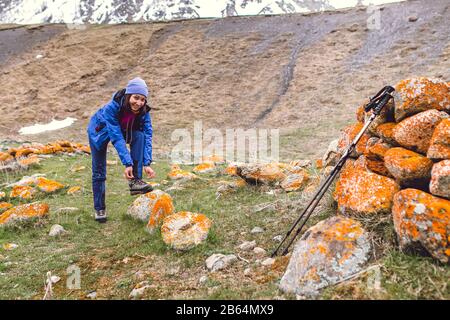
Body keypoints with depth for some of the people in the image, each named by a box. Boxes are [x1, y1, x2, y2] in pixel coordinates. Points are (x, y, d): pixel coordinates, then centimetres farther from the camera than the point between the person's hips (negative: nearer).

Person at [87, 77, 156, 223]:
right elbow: (117, 138, -41)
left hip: (124, 130, 3)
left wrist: (146, 163, -38)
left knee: (140, 136, -28)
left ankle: (135, 181, -24)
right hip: (100, 131, -3)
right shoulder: (111, 107, -39)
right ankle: (99, 208, 15)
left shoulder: (143, 111, -27)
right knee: (99, 172, -3)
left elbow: (148, 136, -28)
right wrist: (127, 164, -47)